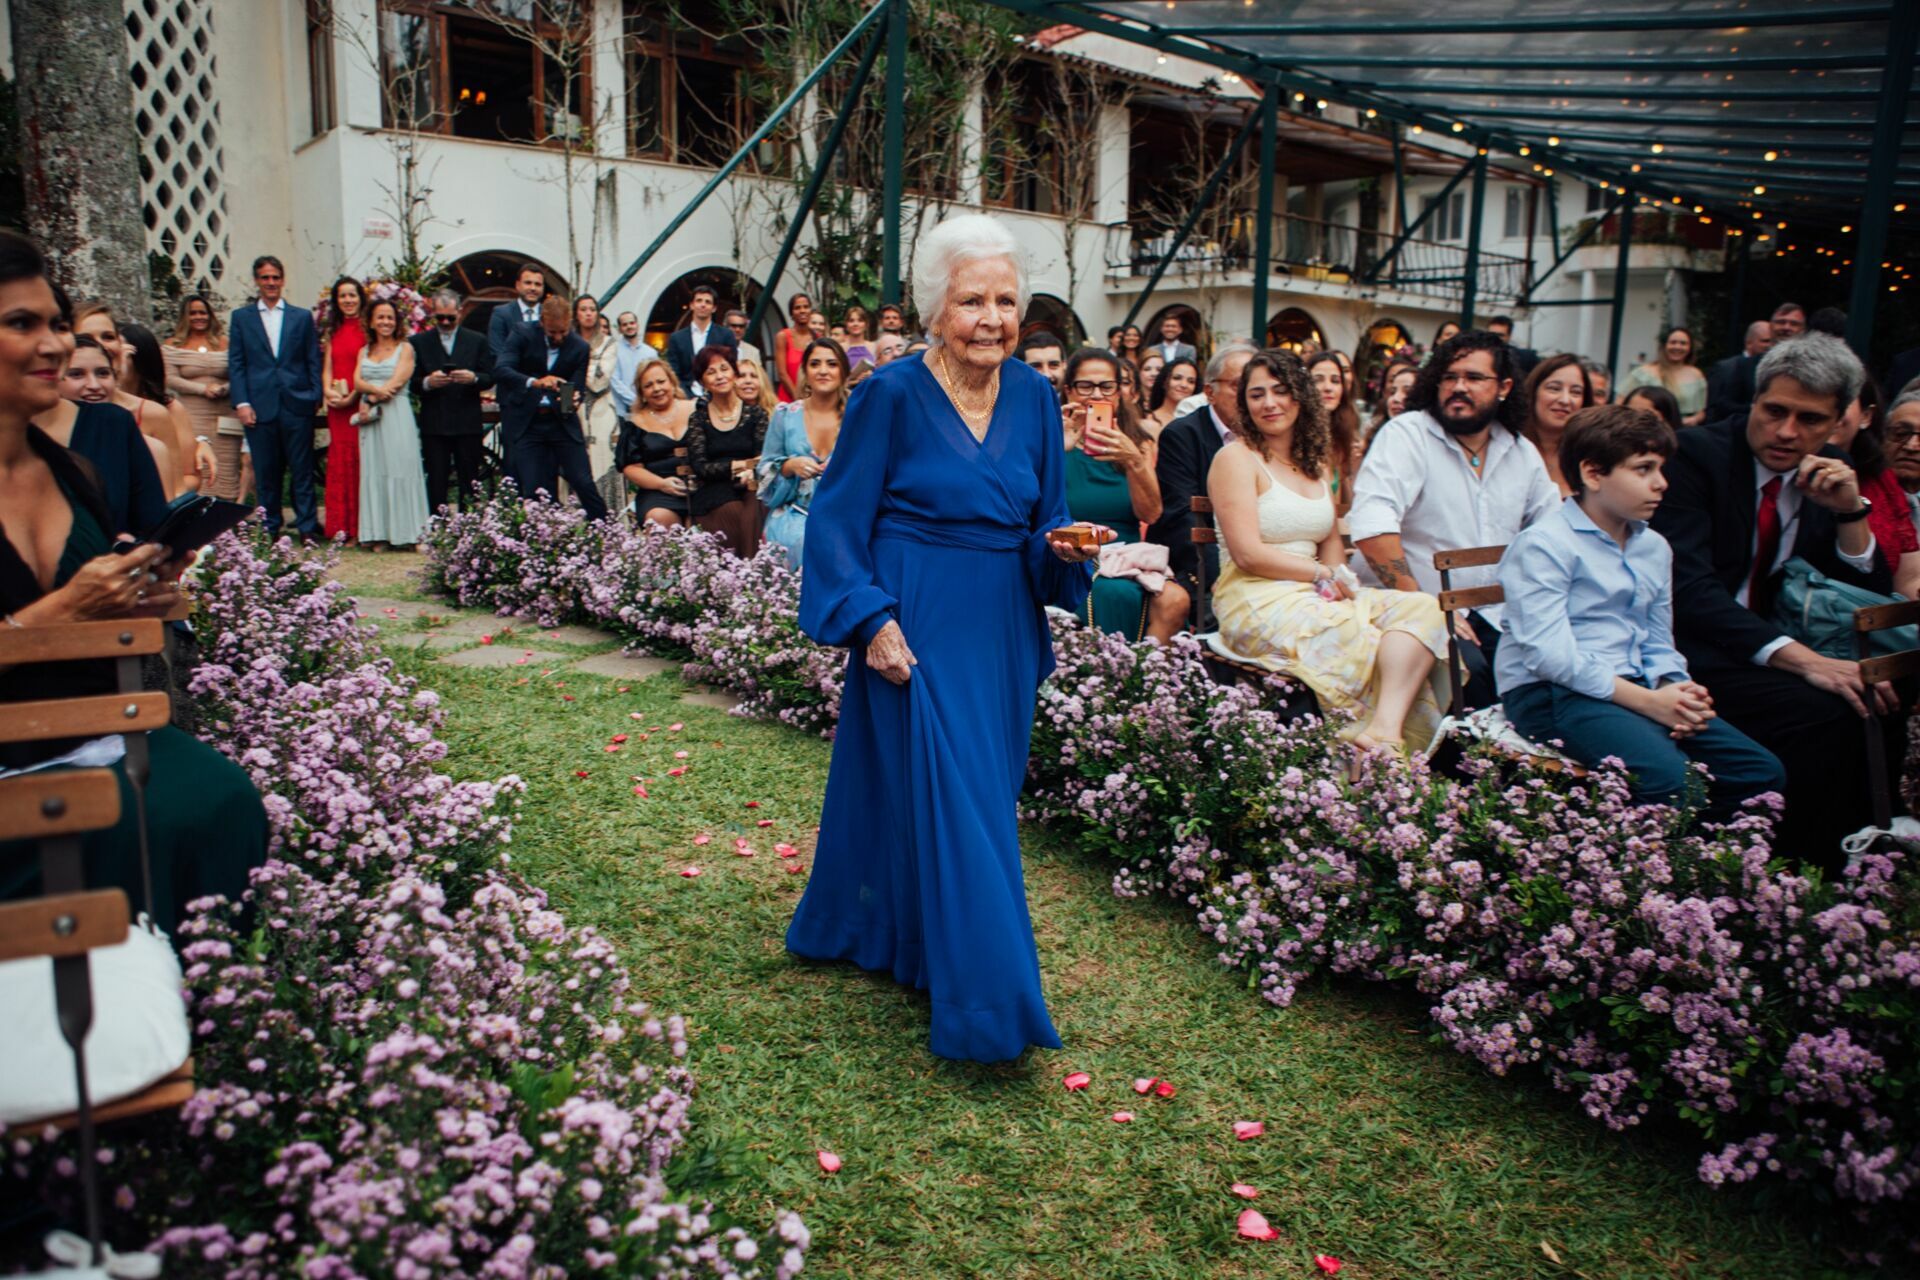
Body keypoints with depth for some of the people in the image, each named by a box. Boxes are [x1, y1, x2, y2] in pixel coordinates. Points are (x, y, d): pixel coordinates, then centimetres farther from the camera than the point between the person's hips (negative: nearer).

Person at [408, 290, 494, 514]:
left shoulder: (477, 341, 8)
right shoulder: (418, 342, 7)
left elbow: (490, 377, 4)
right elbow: (411, 382, 4)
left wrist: (474, 378, -18)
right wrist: (427, 382, -18)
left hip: (468, 425, 1)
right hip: (433, 426, 0)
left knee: (470, 482, 4)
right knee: (436, 482, 1)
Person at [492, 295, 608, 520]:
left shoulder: (579, 347, -2)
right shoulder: (522, 335, -6)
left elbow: (576, 389, 1)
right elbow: (500, 369, -20)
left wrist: (572, 401, -25)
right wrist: (535, 382, -37)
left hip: (562, 422, 1)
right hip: (525, 423, -1)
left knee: (584, 483, -4)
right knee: (529, 490, -4)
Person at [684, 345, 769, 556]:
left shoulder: (755, 412, 10)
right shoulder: (698, 419, 9)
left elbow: (763, 458, 4)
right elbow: (699, 466, -1)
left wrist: (751, 472, -20)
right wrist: (741, 465, -12)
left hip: (750, 488, 1)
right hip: (712, 491, 0)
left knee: (753, 512, -32)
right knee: (733, 513, -32)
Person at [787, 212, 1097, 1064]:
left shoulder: (1034, 398, 5)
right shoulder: (892, 396, -10)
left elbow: (1044, 520, 13)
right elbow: (838, 520, -7)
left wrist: (1063, 549, -9)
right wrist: (872, 619, -16)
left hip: (1002, 628, 6)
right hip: (917, 624, -6)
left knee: (984, 793, 14)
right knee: (943, 798, -6)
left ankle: (882, 932, 36)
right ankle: (983, 999, 2)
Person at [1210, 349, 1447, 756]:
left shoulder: (1315, 462, 20)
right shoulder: (1236, 457, -3)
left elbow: (1331, 542, 13)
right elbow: (1248, 554, -11)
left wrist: (1337, 579, -9)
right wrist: (1324, 574, -7)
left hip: (1315, 597, 7)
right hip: (1258, 603, -6)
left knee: (1420, 608, -19)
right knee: (1369, 641, -28)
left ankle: (1386, 729, -38)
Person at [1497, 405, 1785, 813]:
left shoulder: (1655, 548, 19)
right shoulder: (1543, 545, -8)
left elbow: (1659, 646, 21)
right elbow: (1551, 656, -18)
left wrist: (1676, 693, -2)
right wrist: (1647, 702, -18)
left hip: (1635, 688, 8)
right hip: (1551, 695, -8)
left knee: (1762, 773, -5)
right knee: (1670, 778, -30)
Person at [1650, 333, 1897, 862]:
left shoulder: (1831, 475, 9)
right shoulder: (1696, 453, -10)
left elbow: (1870, 599, 9)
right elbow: (1688, 587, -22)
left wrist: (1851, 511, -8)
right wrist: (1804, 660, -31)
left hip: (1774, 648, 7)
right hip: (1696, 650, -7)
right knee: (1825, 713, -27)